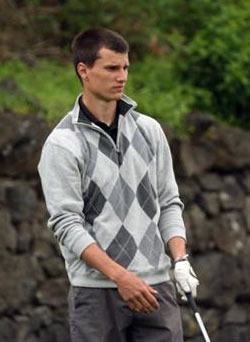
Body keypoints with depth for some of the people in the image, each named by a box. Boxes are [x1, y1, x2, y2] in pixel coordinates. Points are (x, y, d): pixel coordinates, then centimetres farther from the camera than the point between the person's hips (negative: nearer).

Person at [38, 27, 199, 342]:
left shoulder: (149, 130, 10)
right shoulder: (62, 144, -6)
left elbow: (169, 203, 15)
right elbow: (66, 224, -12)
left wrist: (180, 260, -3)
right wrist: (119, 276, -22)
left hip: (155, 286, 4)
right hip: (96, 291, -4)